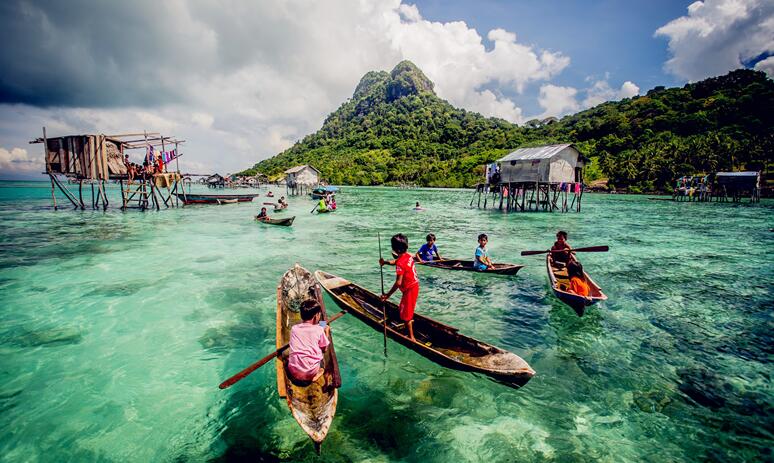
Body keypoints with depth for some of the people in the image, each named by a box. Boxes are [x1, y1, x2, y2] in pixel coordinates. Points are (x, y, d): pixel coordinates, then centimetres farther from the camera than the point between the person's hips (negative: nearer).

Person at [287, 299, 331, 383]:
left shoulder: (294, 328, 4)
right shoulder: (319, 330, -5)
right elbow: (324, 348, 6)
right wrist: (327, 331, 18)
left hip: (294, 372, 2)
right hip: (310, 373, -2)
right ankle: (319, 372, 5)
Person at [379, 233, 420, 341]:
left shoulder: (400, 263, -28)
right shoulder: (408, 256, -2)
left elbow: (398, 283, -31)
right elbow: (395, 262, 16)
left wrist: (388, 295, -24)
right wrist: (385, 262, -2)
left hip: (409, 289, -9)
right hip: (414, 285, 9)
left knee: (406, 314, 6)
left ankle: (411, 337, 17)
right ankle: (410, 320, 55)